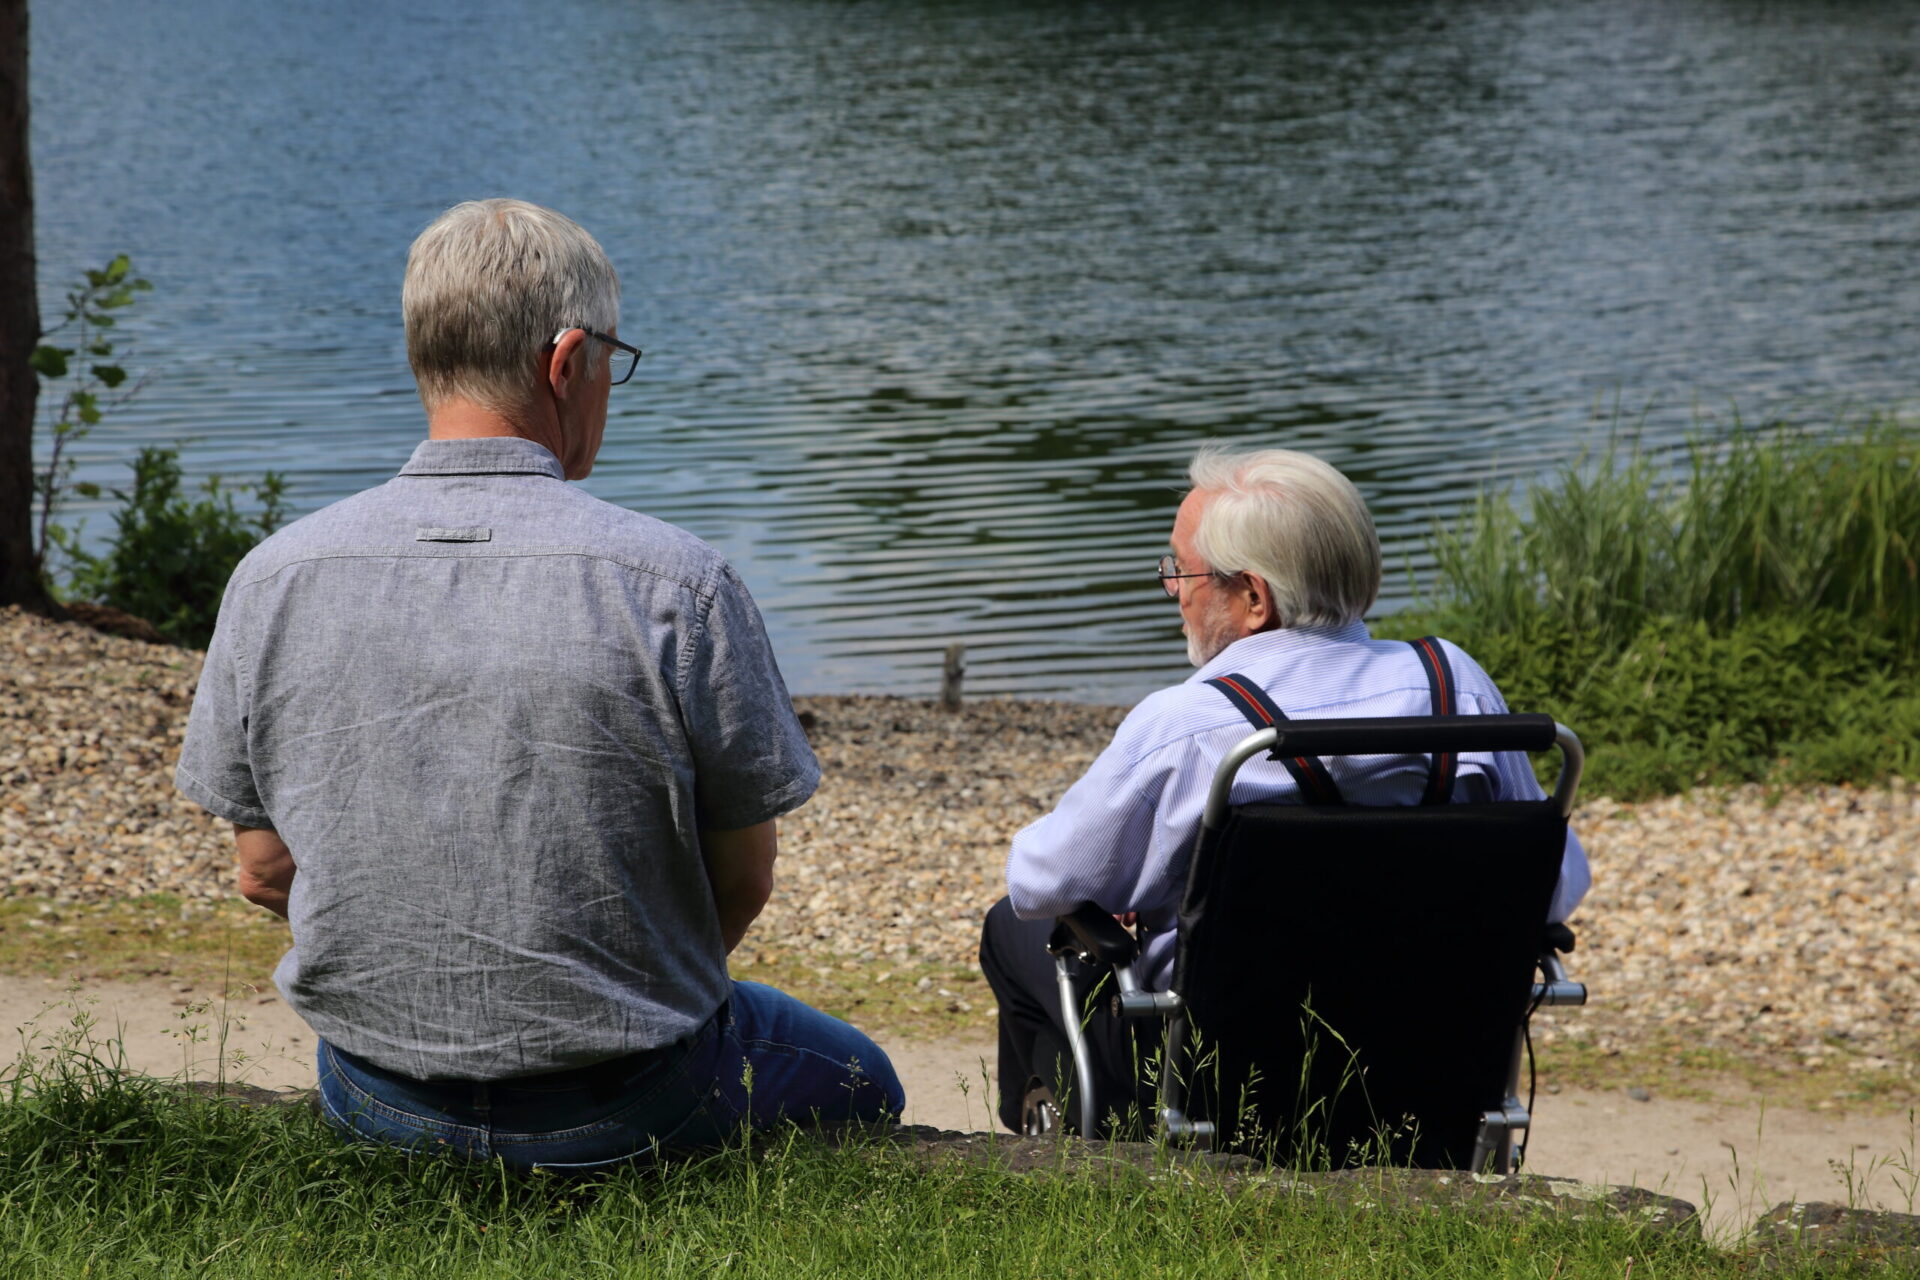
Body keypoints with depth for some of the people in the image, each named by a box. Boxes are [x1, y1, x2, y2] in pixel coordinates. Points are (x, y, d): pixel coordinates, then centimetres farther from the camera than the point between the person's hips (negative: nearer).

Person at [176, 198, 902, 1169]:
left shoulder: (273, 579, -9)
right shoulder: (674, 584, -19)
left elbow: (265, 872, 1)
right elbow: (741, 883, -9)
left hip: (375, 1104, 4)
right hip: (621, 1108, -4)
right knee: (857, 1085, 28)